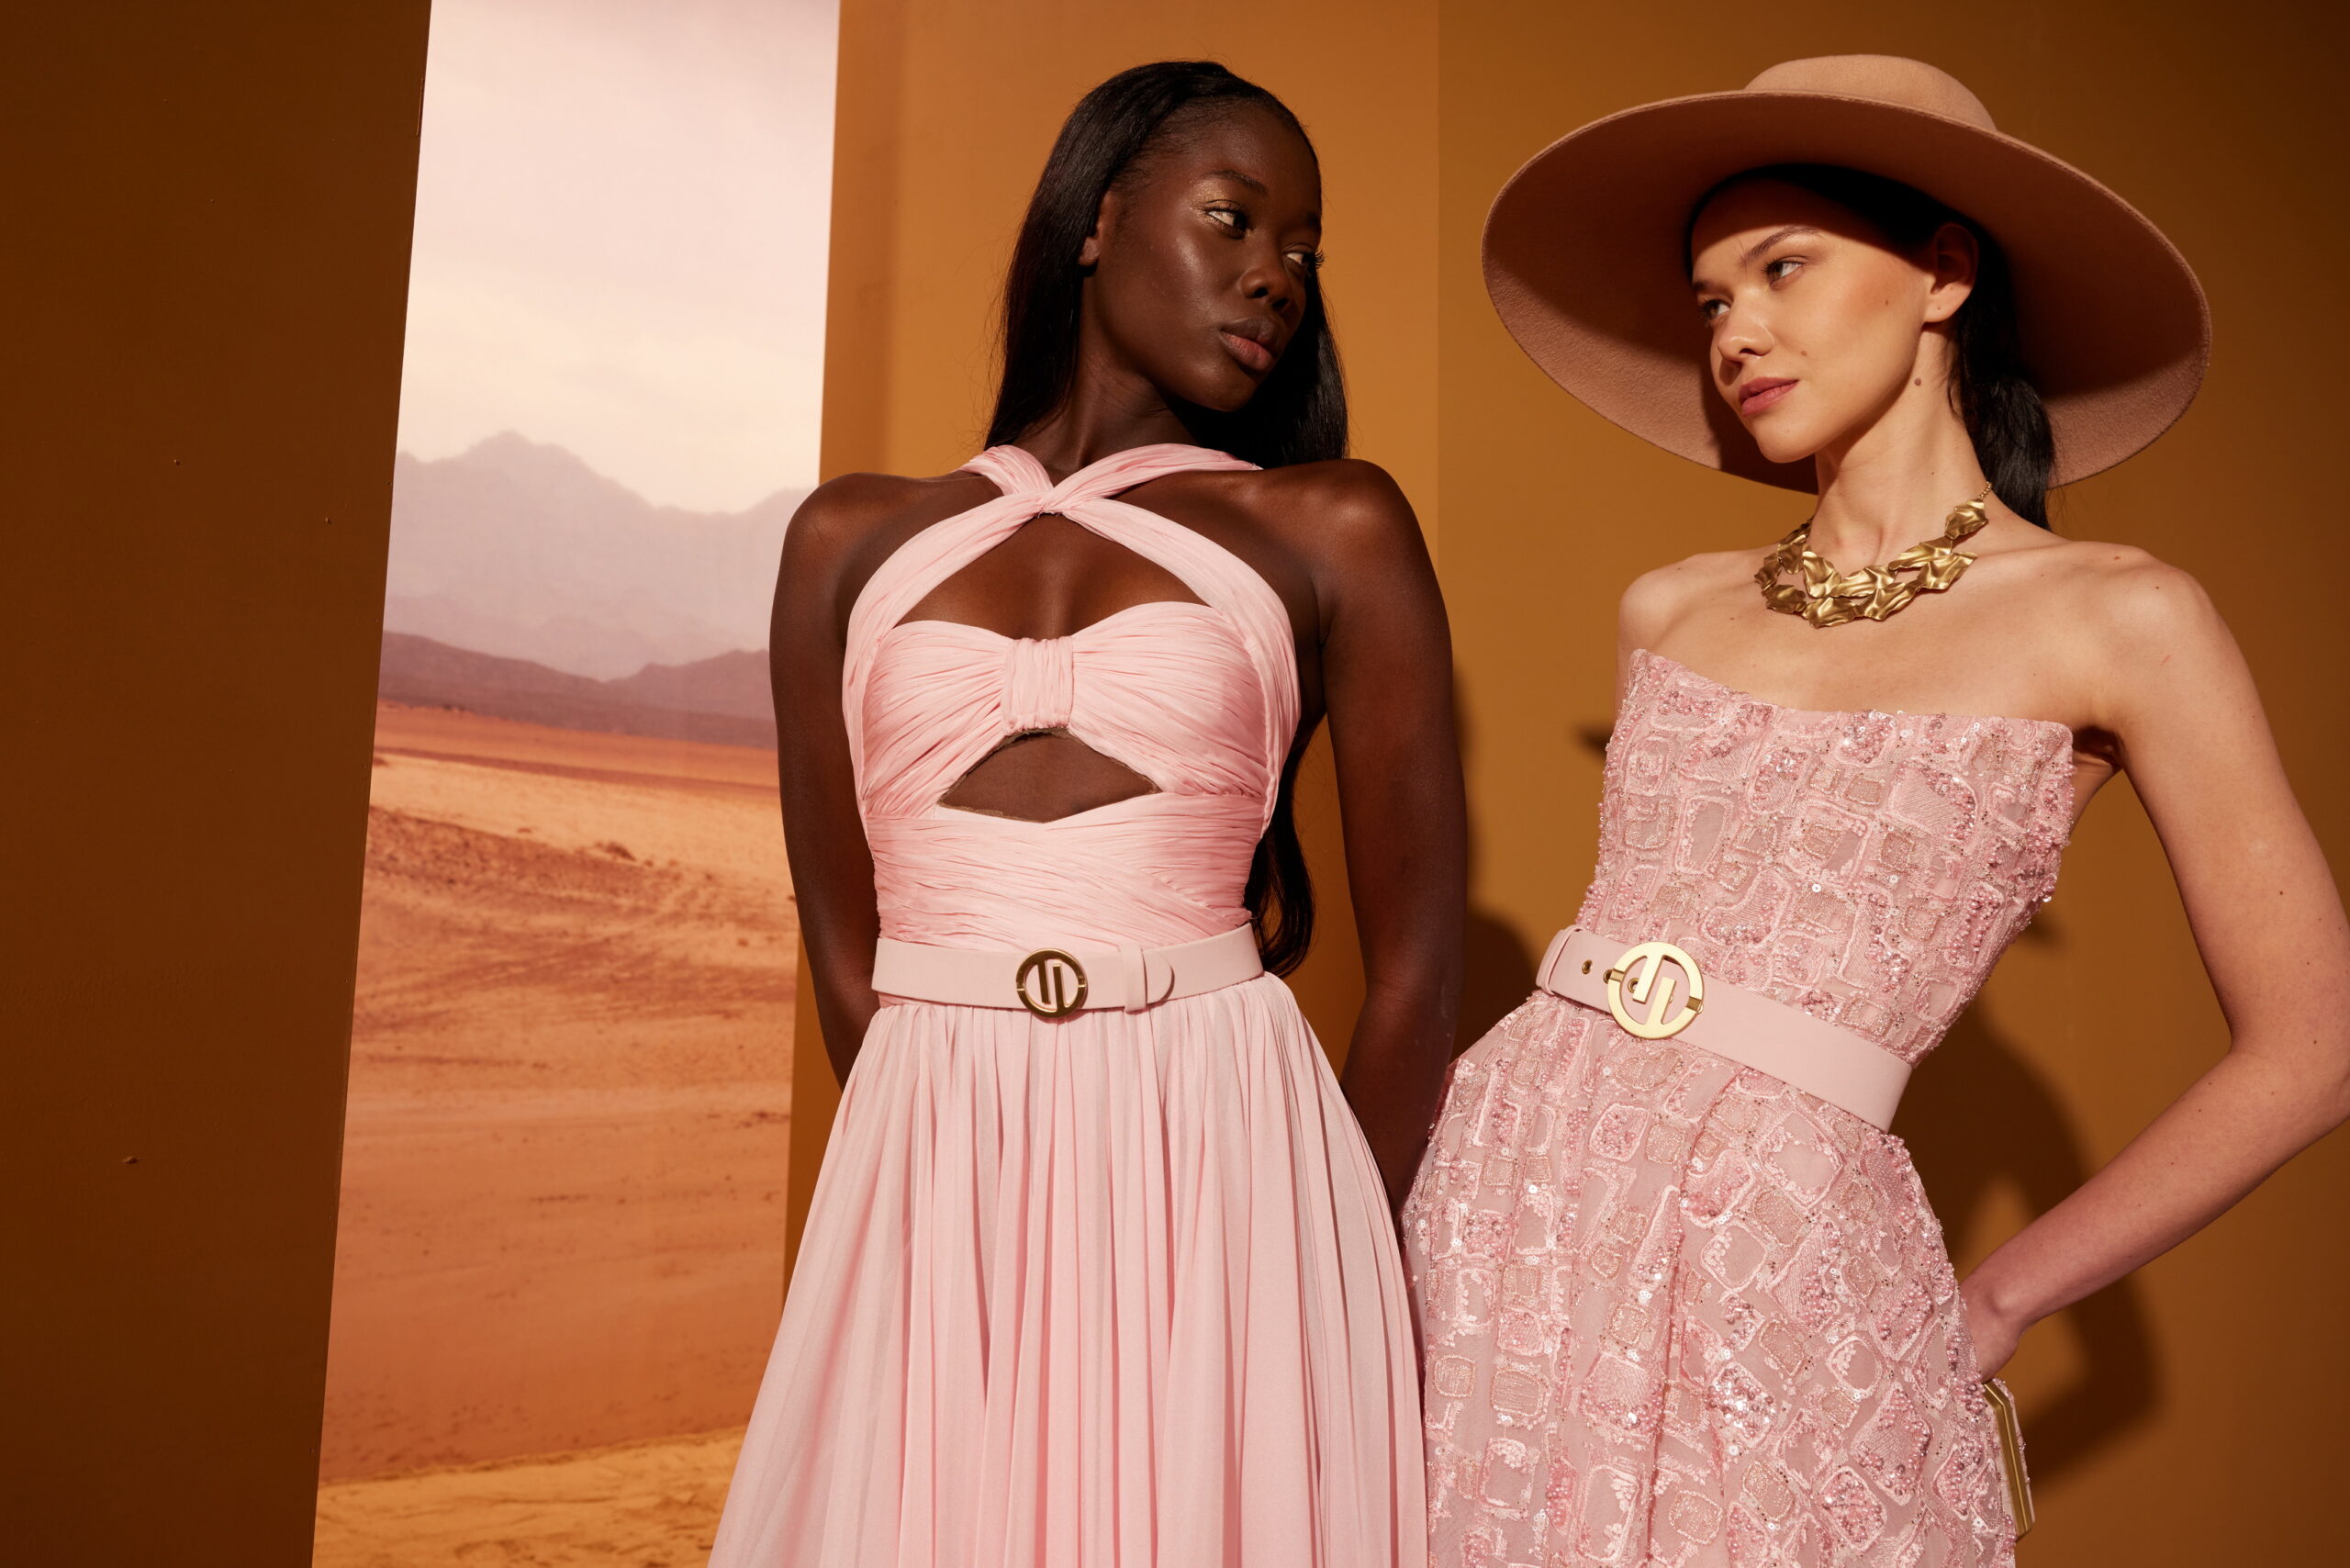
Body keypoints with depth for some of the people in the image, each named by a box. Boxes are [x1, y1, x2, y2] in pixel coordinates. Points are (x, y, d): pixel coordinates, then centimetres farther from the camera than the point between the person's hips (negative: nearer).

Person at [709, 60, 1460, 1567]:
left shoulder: (1333, 530, 3)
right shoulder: (855, 539, 8)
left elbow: (1418, 963, 4)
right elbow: (848, 959, 6)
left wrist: (1331, 1268, 7)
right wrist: (981, 1194, -1)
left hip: (1226, 1175, -1)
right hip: (933, 1200, 2)